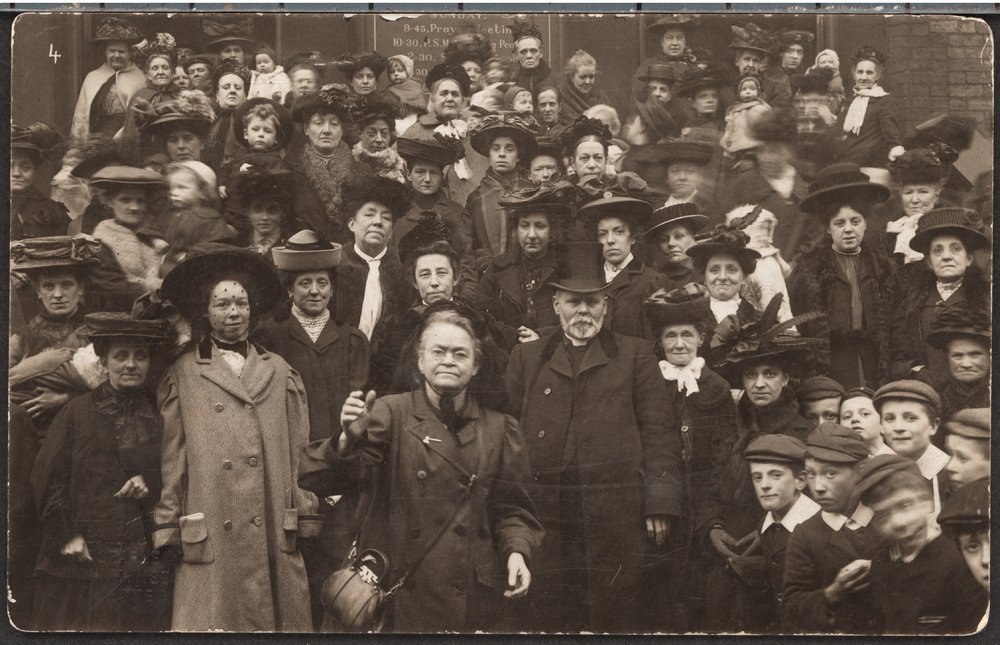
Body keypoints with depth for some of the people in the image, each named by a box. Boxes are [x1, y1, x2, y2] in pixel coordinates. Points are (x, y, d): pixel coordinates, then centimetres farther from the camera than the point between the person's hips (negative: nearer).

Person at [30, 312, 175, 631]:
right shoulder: (77, 412, 3)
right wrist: (67, 535, -6)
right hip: (85, 560, -2)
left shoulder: (159, 416, 10)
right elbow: (47, 479, 1)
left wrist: (151, 486, -5)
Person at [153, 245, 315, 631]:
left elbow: (299, 454, 9)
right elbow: (170, 460, 3)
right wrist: (167, 529, -1)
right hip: (209, 545, -2)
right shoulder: (182, 376, 5)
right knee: (215, 624, -2)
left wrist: (305, 521, 4)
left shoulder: (279, 372, 12)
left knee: (282, 620, 2)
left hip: (275, 540, 2)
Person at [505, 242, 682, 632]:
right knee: (545, 618, 3)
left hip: (616, 513, -1)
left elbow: (658, 433, 5)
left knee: (613, 619, 2)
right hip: (543, 512, 1)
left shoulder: (634, 355, 11)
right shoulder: (527, 358, 15)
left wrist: (660, 506, -4)